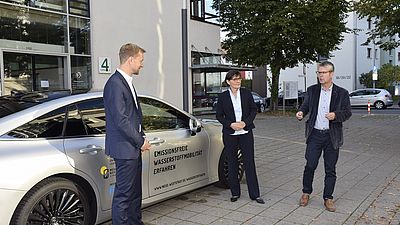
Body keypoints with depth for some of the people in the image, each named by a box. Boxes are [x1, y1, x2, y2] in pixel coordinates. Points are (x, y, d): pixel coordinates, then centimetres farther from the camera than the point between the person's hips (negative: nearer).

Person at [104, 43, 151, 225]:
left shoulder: (126, 82, 14)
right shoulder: (115, 84, -18)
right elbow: (120, 120, -21)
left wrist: (141, 137, 12)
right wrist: (140, 141, -13)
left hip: (133, 147, 10)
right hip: (124, 148, -10)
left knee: (135, 190, 19)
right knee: (123, 193, -1)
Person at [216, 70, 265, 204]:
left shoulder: (246, 93, 2)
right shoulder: (222, 97, -1)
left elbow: (253, 110, 5)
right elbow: (219, 115, 1)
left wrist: (245, 122, -11)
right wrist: (231, 124, -14)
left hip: (246, 132, 0)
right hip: (229, 134, 0)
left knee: (249, 163, 1)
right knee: (232, 164, 8)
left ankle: (255, 194, 9)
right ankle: (235, 193, 21)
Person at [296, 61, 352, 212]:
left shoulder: (342, 93, 0)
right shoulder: (312, 90, 6)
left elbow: (347, 112, 1)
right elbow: (305, 106, 10)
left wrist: (335, 115, -19)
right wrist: (301, 112, -12)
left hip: (332, 136, -1)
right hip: (315, 134, 1)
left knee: (330, 169, 6)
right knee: (310, 165, 0)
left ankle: (328, 198, 19)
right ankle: (306, 193, 21)